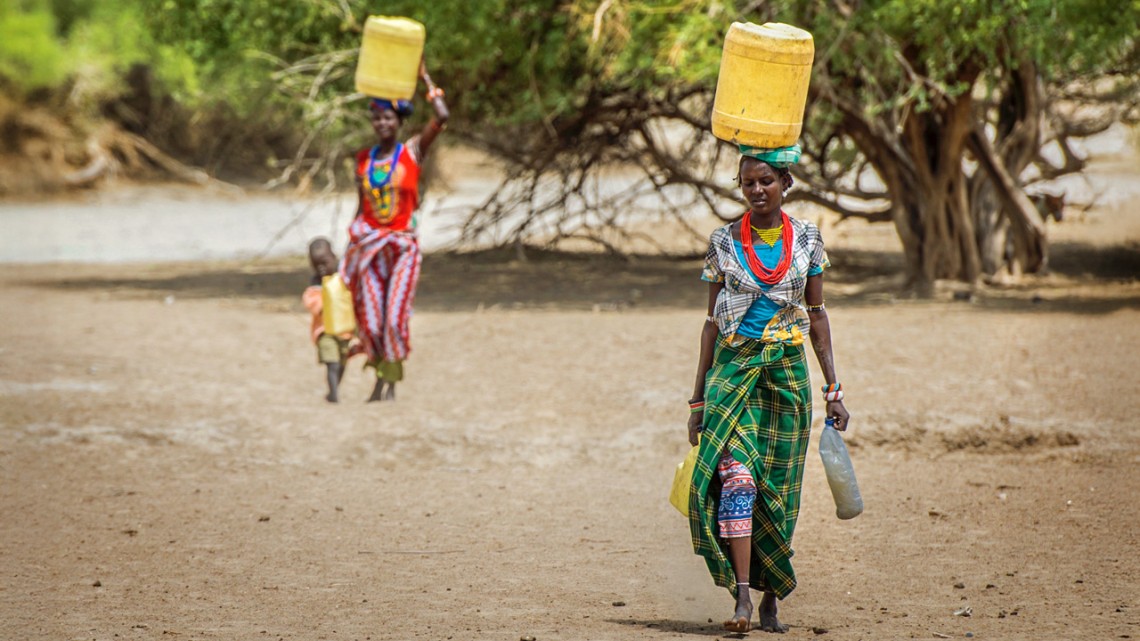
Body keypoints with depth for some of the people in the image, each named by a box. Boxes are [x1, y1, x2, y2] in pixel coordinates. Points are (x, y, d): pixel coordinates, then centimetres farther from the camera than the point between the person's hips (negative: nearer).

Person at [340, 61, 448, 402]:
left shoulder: (413, 150, -1)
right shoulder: (364, 159, 7)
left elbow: (441, 117, -14)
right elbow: (361, 205, 12)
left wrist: (425, 77, -6)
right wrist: (352, 244, 8)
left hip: (403, 245, -3)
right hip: (370, 245, 3)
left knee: (395, 317, -9)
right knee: (370, 320, 2)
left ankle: (392, 382, 1)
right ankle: (381, 377, 18)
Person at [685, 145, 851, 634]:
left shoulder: (806, 239, 5)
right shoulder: (724, 241, 3)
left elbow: (817, 316, 10)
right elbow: (713, 320, 6)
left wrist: (833, 389, 6)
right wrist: (698, 398, 5)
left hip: (787, 372, 1)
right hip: (734, 368, -1)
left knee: (777, 490, 4)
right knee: (736, 477, -18)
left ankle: (771, 599, 18)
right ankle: (742, 597, -23)